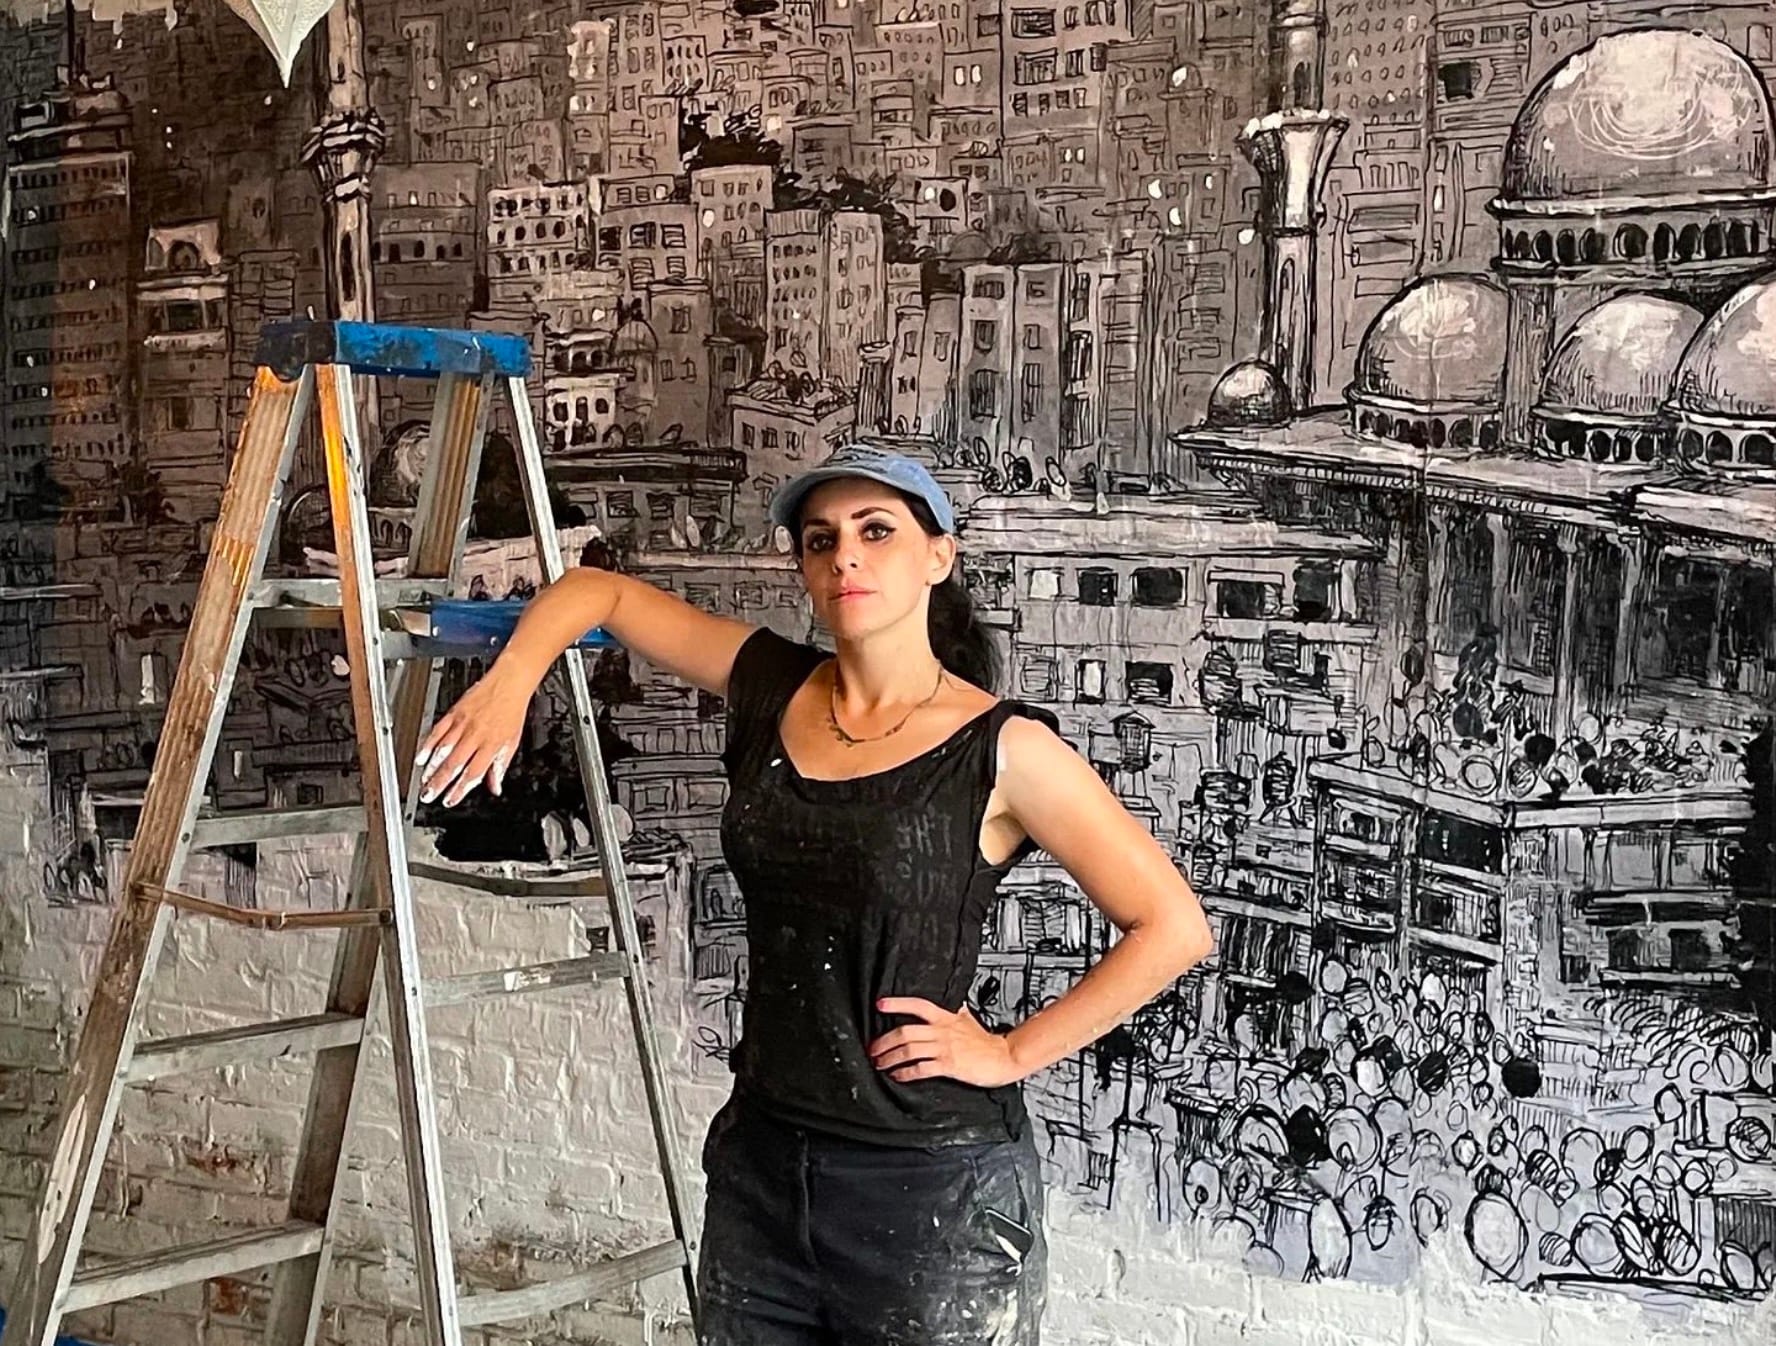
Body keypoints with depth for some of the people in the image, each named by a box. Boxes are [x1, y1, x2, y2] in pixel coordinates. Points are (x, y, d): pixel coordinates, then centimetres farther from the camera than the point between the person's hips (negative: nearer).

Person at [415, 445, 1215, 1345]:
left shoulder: (1002, 749, -13)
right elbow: (598, 590, 10)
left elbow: (1173, 928, -12)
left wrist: (1011, 1053, -11)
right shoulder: (769, 687, 1)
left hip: (935, 1183, -5)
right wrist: (509, 685, -8)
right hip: (760, 1159, 5)